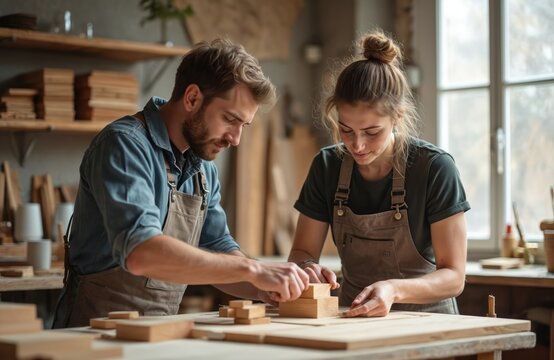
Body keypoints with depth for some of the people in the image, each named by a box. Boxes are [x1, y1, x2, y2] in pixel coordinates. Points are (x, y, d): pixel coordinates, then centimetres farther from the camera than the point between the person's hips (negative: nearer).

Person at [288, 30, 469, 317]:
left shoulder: (435, 168, -13)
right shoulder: (327, 166, -2)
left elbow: (453, 277, -12)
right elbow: (301, 252, 5)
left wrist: (394, 290, -29)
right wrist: (307, 268, -17)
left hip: (425, 317, -3)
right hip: (353, 318, 3)